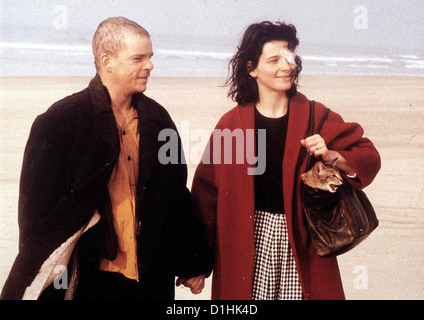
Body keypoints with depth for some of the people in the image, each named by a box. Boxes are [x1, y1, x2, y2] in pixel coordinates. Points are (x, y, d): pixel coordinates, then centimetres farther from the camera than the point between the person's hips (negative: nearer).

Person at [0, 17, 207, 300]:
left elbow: (177, 195, 11)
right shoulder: (60, 121, -8)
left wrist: (193, 265, 14)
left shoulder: (158, 119, 5)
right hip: (91, 281, -4)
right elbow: (38, 208, -7)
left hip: (152, 279, 4)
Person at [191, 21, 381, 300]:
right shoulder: (232, 123, 0)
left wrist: (330, 156, -17)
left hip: (302, 242, 1)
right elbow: (207, 192, 3)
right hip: (248, 239, 0)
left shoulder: (314, 116, 1)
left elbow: (369, 159, 4)